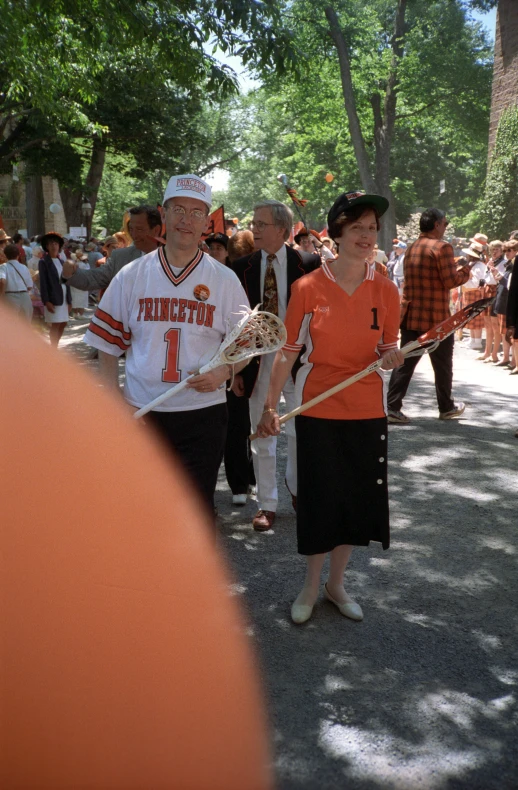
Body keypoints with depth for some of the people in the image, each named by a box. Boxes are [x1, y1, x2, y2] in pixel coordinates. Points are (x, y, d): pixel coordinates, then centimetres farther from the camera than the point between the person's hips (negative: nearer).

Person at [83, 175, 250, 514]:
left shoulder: (225, 280, 2)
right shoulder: (131, 275, 3)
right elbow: (109, 344, 7)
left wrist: (223, 372, -16)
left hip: (203, 414, -1)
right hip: (141, 415, 1)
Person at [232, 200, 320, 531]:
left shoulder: (308, 264, -5)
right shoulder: (243, 267, 0)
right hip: (258, 359, 2)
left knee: (302, 430, 9)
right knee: (262, 436, 8)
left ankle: (296, 486, 36)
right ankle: (267, 505, 21)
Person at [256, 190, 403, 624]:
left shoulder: (385, 289, 0)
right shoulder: (308, 287, -7)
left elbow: (387, 352, 9)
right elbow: (287, 352, -3)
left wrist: (391, 357, -15)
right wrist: (270, 406, -5)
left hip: (367, 410, 3)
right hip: (318, 409, -2)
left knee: (359, 500, 11)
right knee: (320, 500, 6)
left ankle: (336, 583, 32)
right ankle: (311, 586, 28)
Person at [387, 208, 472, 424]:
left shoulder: (411, 249, 12)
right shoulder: (442, 247, -12)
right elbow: (450, 281, -16)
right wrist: (465, 270, 2)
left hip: (411, 316, 6)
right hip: (436, 317, -6)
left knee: (405, 363, 4)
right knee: (443, 365, 9)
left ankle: (393, 408, -3)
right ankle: (446, 408, 22)